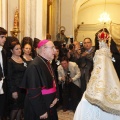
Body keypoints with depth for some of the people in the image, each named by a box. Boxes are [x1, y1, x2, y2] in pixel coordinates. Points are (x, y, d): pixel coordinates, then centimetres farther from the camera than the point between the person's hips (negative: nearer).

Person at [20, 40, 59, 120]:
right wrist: (41, 112, -20)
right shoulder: (34, 66, -22)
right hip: (39, 107, -9)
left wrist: (56, 97, -1)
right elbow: (34, 92, -23)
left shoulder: (47, 63, 6)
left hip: (49, 104, 9)